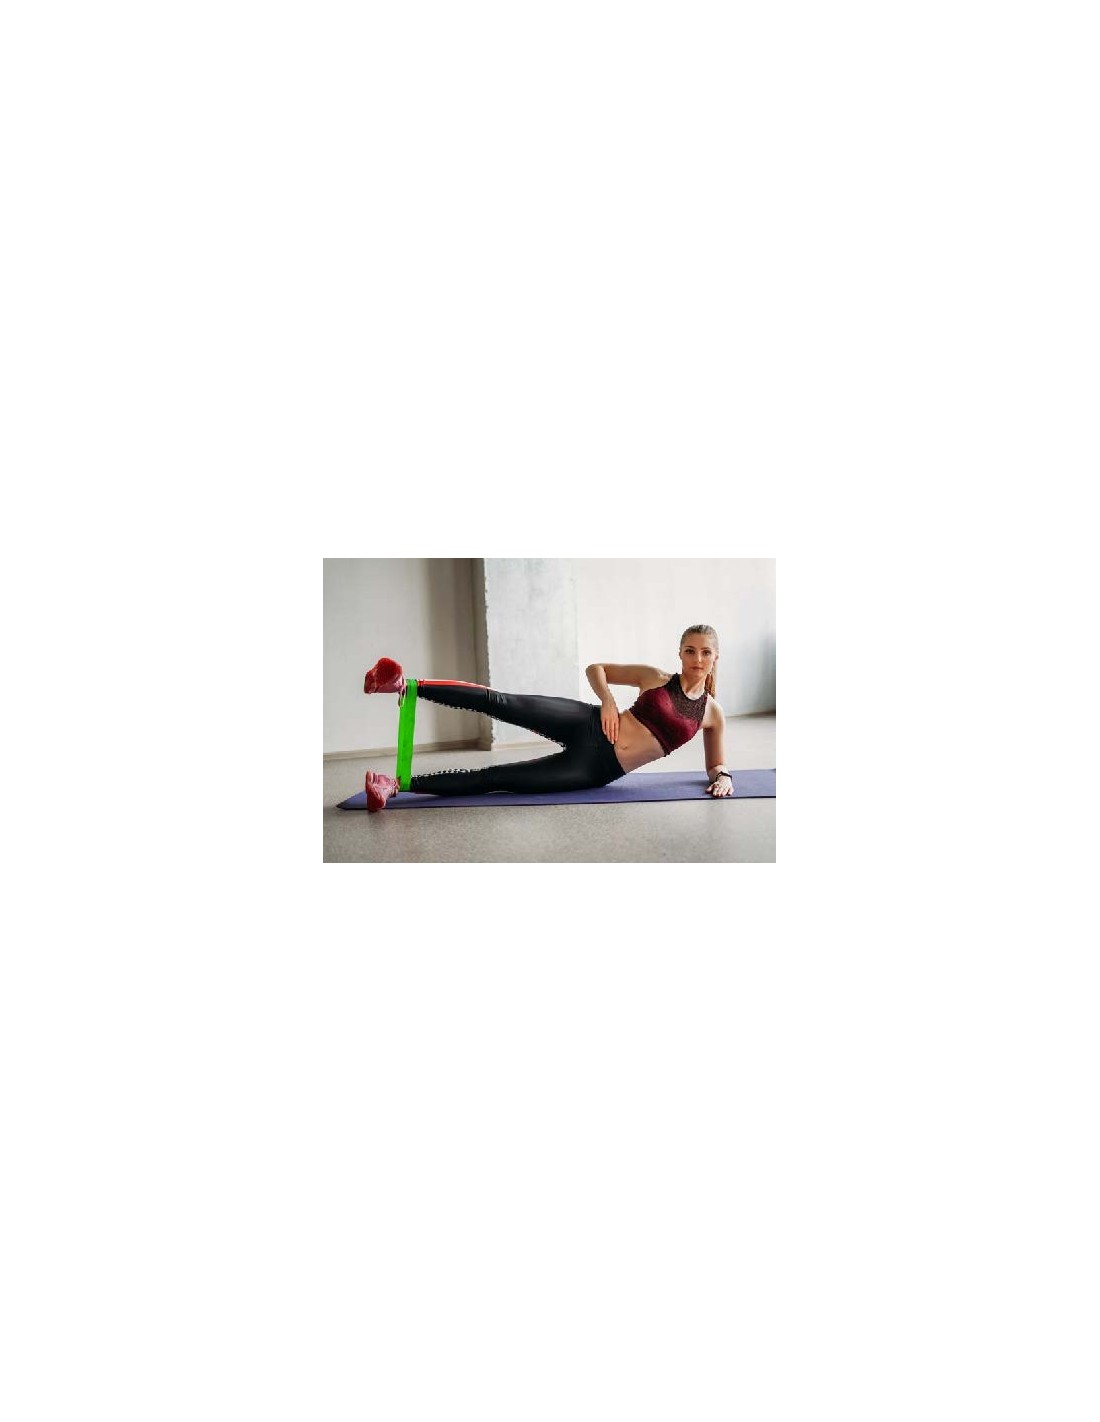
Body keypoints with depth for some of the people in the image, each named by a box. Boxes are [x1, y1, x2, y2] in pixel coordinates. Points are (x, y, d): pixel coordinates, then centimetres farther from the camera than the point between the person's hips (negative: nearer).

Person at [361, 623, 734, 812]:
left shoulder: (713, 714, 9)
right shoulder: (656, 678, 7)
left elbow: (715, 764, 20)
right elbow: (595, 668, 13)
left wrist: (723, 777, -4)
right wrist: (608, 700, -6)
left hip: (598, 771, 0)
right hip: (587, 726, 1)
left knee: (494, 778, -12)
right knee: (502, 703, -24)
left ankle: (401, 783, -14)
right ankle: (408, 685, -23)